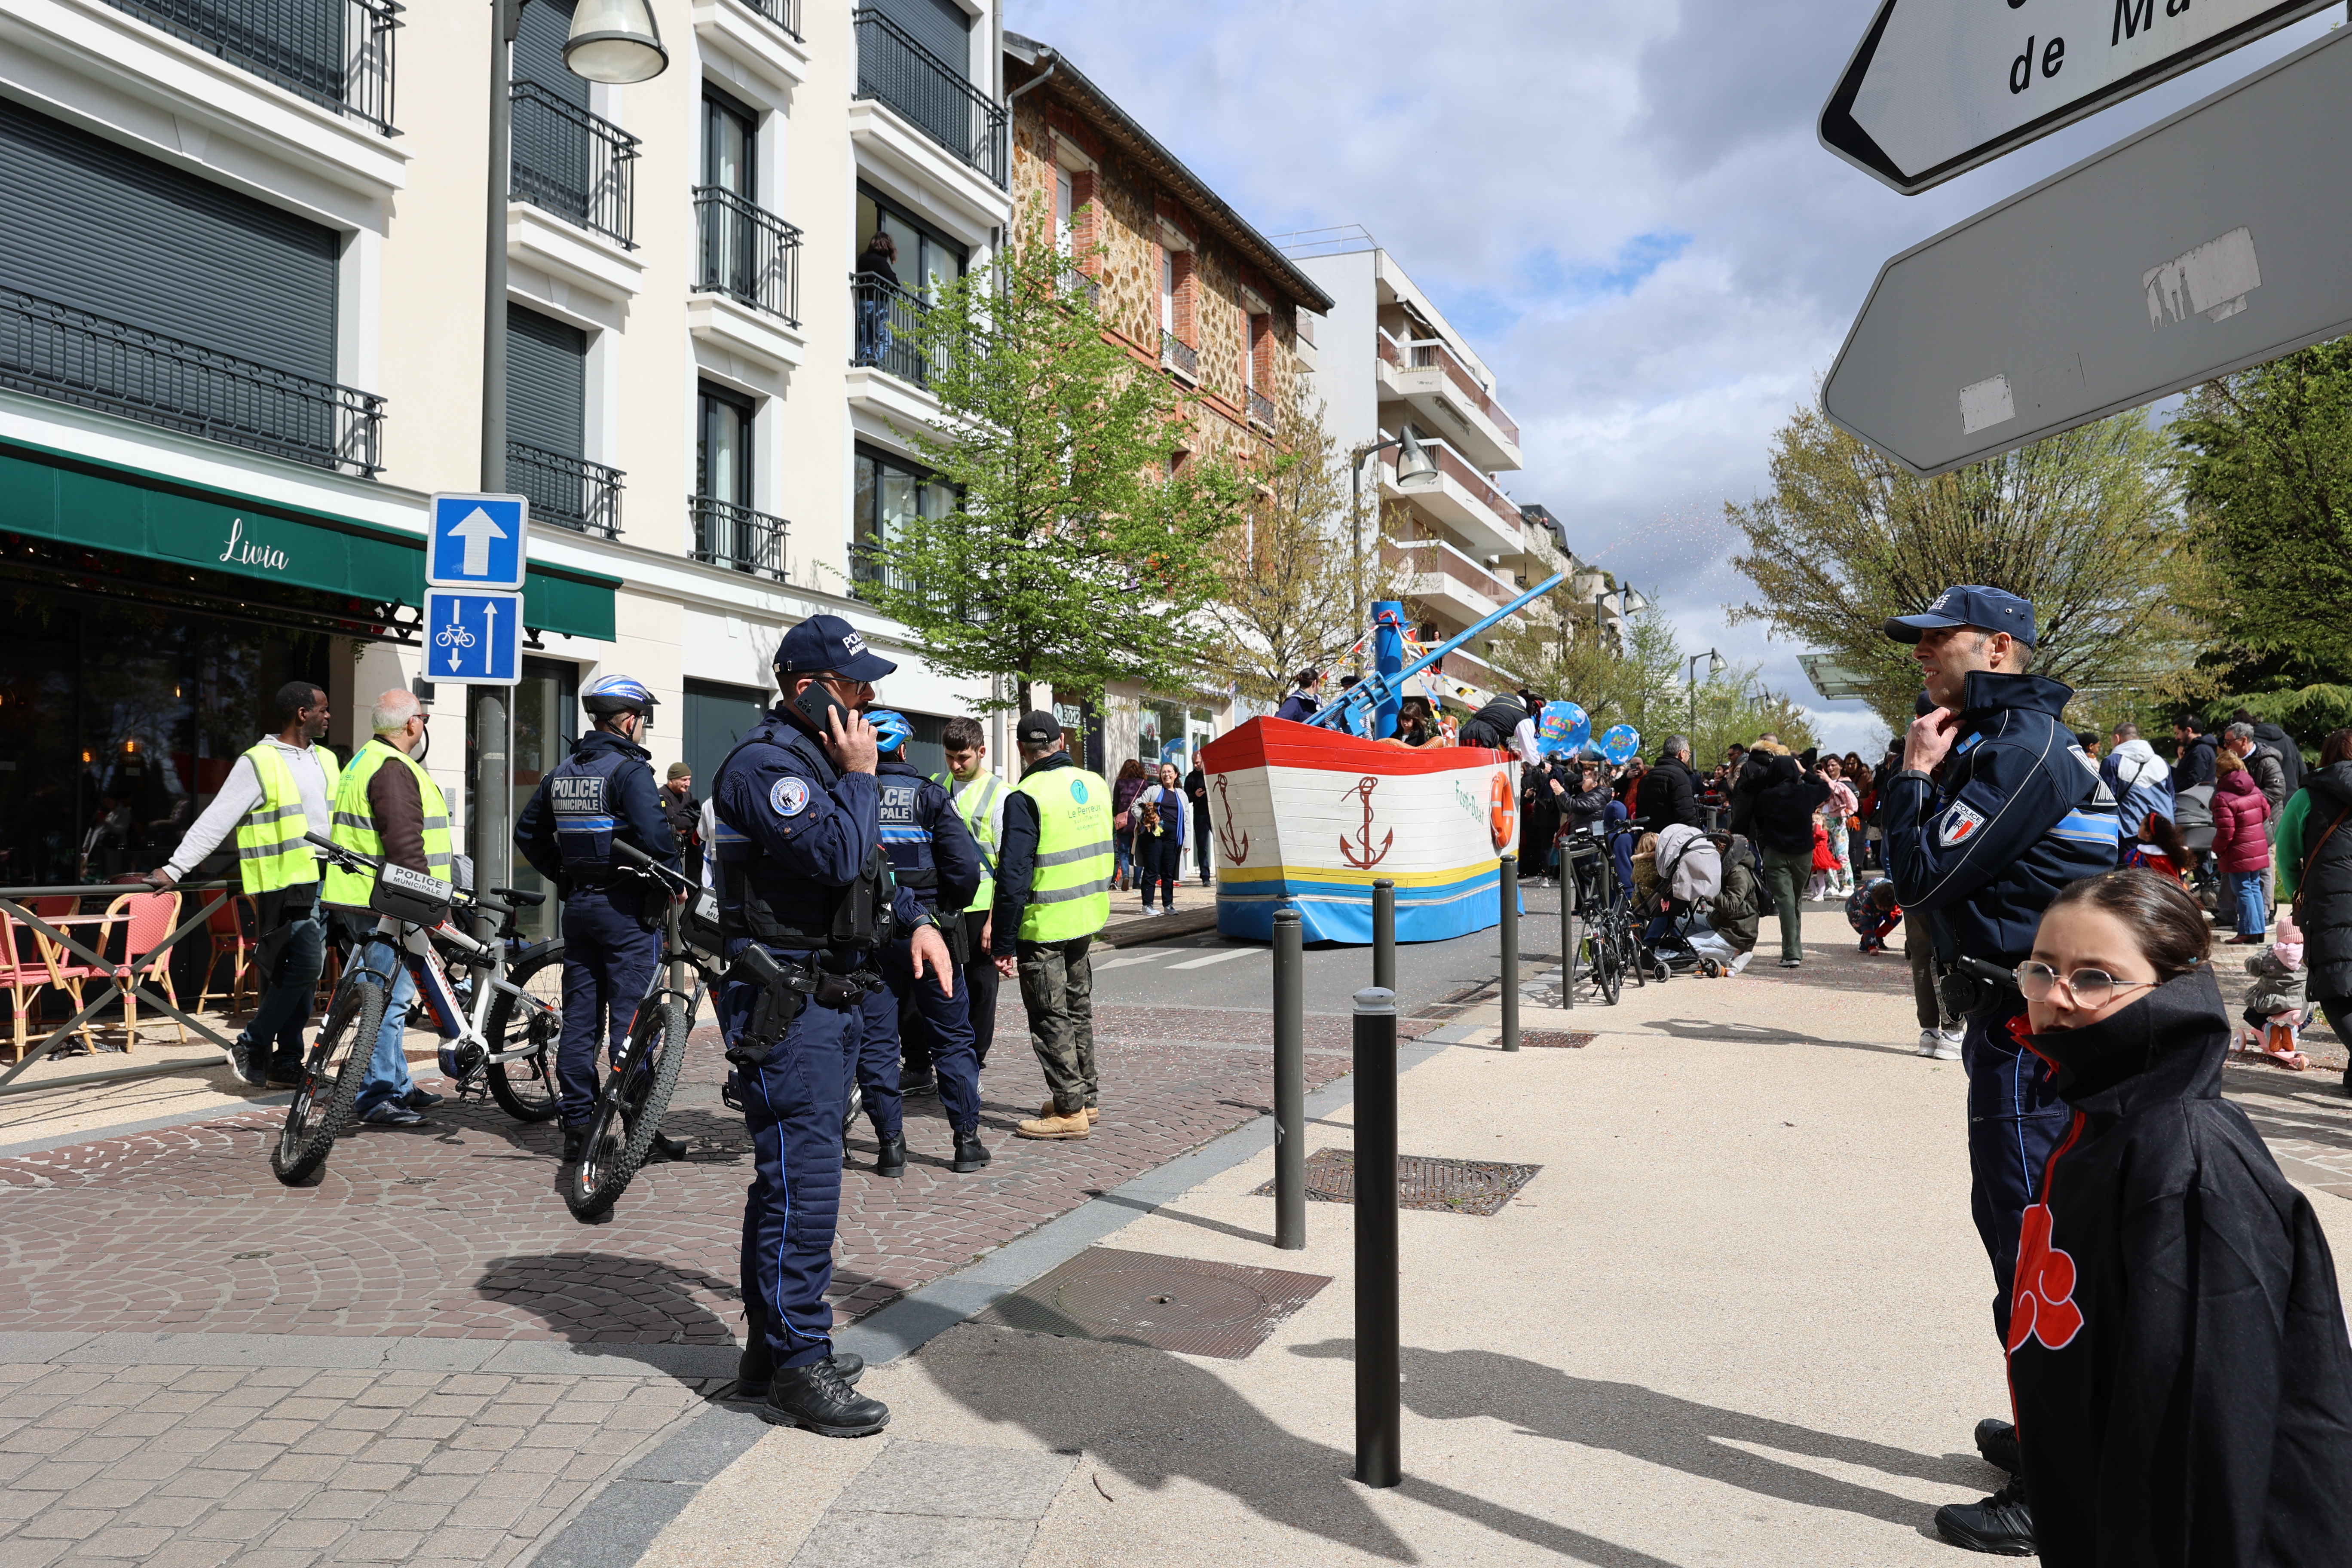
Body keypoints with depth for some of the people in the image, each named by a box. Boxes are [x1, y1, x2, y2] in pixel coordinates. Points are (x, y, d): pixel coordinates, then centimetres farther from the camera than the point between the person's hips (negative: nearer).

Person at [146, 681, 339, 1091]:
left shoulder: (325, 761, 16)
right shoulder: (259, 763, -7)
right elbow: (216, 821, -9)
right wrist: (176, 868, -14)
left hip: (323, 885, 7)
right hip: (284, 887, -7)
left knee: (303, 978, 9)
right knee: (303, 966, -16)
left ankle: (287, 1063, 15)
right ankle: (250, 1047, -2)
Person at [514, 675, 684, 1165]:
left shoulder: (562, 773, 12)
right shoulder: (631, 770, -13)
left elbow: (528, 833, 18)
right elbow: (654, 835, -25)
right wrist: (673, 880, -10)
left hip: (578, 905, 7)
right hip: (628, 906, -7)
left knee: (579, 1018, 10)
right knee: (631, 1020, -3)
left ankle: (576, 1125, 14)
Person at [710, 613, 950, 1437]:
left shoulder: (819, 758, 17)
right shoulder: (764, 764, -15)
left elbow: (868, 867, 27)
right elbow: (837, 856, -27)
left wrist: (916, 920, 13)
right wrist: (860, 778, -13)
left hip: (828, 996, 11)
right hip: (785, 1003, -10)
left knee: (789, 1176, 17)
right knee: (804, 1184, -10)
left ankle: (773, 1341, 28)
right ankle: (797, 1372, -2)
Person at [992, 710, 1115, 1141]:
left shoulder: (1026, 798, -17)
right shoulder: (1096, 784, 5)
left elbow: (1014, 875, -20)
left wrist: (1005, 943, -16)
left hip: (1043, 926, -7)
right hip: (1088, 918, 7)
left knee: (1051, 1017, 2)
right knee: (1078, 1008, 19)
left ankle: (1070, 1110, 5)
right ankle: (1087, 1097, 28)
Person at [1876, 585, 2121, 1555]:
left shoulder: (2023, 750, -17)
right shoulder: (2005, 742, 15)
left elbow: (1920, 878, -21)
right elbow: (1931, 878, 15)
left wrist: (1916, 773, -9)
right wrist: (1928, 775, 4)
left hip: (2027, 1035, -11)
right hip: (2020, 1025, 11)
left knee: (2033, 1246, -3)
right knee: (2022, 1228, 20)